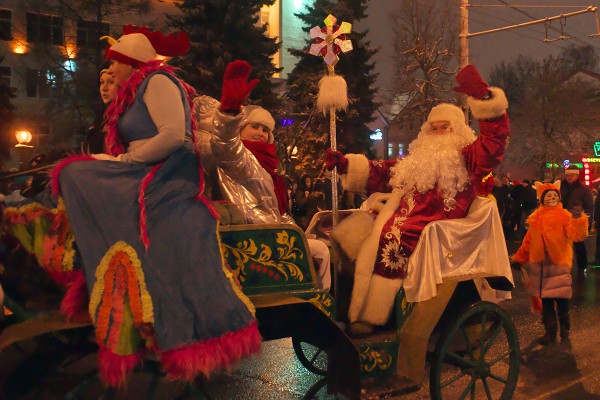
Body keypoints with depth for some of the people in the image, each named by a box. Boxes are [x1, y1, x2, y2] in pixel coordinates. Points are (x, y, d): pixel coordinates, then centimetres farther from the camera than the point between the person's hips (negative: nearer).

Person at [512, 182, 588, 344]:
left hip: (559, 264, -4)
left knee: (561, 300, 0)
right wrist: (519, 258, 18)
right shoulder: (535, 218, 8)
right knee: (545, 300, 8)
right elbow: (528, 241, 15)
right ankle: (550, 332, 19)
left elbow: (577, 235, -20)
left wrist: (578, 219, -36)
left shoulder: (565, 216, -5)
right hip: (540, 265, 4)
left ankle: (564, 328, 23)